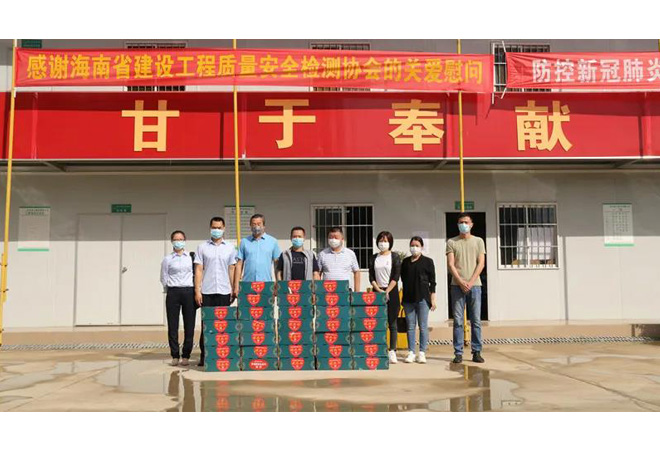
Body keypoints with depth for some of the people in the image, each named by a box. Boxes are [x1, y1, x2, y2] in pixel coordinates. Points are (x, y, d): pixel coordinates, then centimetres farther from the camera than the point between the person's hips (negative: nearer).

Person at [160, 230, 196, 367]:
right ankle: (175, 356, 9)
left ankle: (186, 355, 8)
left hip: (189, 292, 0)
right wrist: (170, 291, 7)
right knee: (173, 326, 0)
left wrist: (196, 290, 4)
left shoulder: (192, 257, 9)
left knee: (189, 325, -1)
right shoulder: (167, 259, 7)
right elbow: (163, 278, 10)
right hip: (173, 293, 0)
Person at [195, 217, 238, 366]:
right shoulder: (202, 247, 7)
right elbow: (198, 270, 4)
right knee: (206, 323, 1)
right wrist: (197, 291, -3)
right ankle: (204, 355, 7)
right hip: (207, 292, -1)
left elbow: (232, 270, 11)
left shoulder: (230, 248, 10)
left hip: (224, 292, 1)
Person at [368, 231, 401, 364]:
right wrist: (379, 290, -7)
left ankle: (392, 352, 0)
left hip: (391, 292, -2)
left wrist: (387, 291, -12)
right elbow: (371, 277, 7)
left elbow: (396, 277, -4)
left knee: (392, 323, -2)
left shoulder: (394, 257, 2)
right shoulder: (374, 258, 11)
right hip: (377, 292, 3)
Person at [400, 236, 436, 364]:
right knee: (410, 326, 6)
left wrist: (433, 299, -3)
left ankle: (422, 353, 5)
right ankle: (411, 352, 11)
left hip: (423, 298, -3)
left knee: (423, 326, 0)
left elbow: (432, 281, 1)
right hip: (408, 298, 3)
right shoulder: (405, 262, 11)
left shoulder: (427, 261, 2)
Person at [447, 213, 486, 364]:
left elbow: (481, 263, 3)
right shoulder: (451, 242, 8)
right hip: (457, 285, -1)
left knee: (476, 320, 1)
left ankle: (477, 352, 7)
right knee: (458, 321, -1)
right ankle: (458, 353, 3)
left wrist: (470, 282, -9)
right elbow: (451, 264, 1)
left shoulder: (478, 241, 11)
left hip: (474, 285, 1)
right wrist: (460, 282, -11)